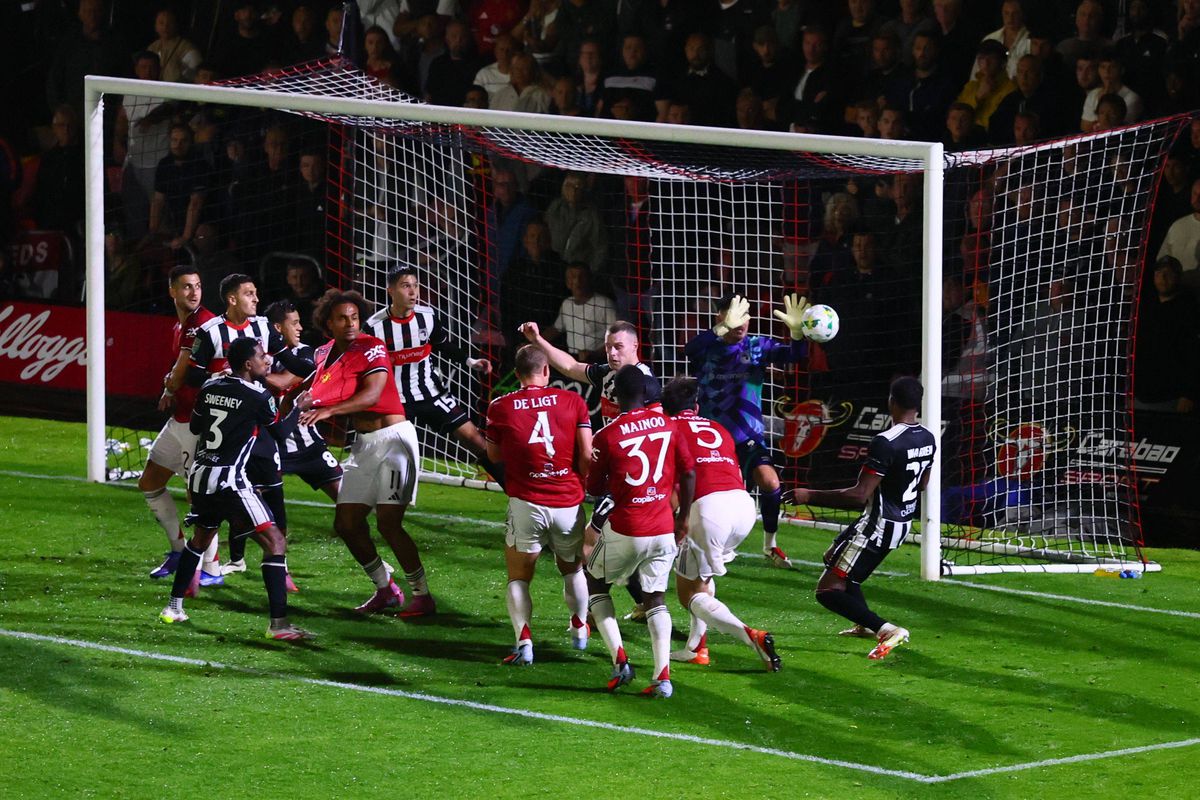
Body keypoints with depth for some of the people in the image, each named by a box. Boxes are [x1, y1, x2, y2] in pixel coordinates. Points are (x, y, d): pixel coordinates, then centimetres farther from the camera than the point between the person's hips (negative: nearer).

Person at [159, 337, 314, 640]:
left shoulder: (210, 388, 8)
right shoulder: (258, 396, -10)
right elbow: (280, 432, 7)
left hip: (200, 475, 7)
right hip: (229, 480, -7)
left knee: (201, 538, 31)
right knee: (274, 543, -4)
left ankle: (174, 607, 35)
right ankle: (279, 623, -13)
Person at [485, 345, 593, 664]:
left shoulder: (500, 408, -2)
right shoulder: (572, 402, -1)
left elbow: (494, 456, 9)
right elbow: (586, 456, -2)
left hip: (527, 503, -1)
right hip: (569, 503, 1)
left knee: (518, 578, 9)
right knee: (573, 568, 26)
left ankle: (524, 638, -10)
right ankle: (580, 629, 35)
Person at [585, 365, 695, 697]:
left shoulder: (607, 436, -10)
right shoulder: (667, 425, 0)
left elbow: (594, 488, -1)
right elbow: (688, 473, 5)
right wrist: (683, 518, 17)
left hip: (624, 532, -3)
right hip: (663, 531, 3)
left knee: (596, 585, 20)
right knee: (655, 598, 14)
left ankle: (619, 660, 4)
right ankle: (663, 676, -2)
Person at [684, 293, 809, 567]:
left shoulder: (757, 347, -3)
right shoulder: (706, 347, -8)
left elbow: (794, 355, -15)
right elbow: (692, 348, -33)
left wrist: (797, 332, -38)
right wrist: (724, 328, -48)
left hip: (747, 436, 0)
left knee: (769, 480, -20)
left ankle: (770, 545, 0)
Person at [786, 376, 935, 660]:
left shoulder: (885, 443, -25)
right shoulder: (928, 439, 0)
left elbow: (859, 495, -26)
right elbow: (922, 484, 17)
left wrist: (810, 496, -19)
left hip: (878, 527, -9)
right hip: (903, 523, 9)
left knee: (828, 591, -8)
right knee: (833, 556, 32)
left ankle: (887, 630, -21)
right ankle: (865, 624, 39)